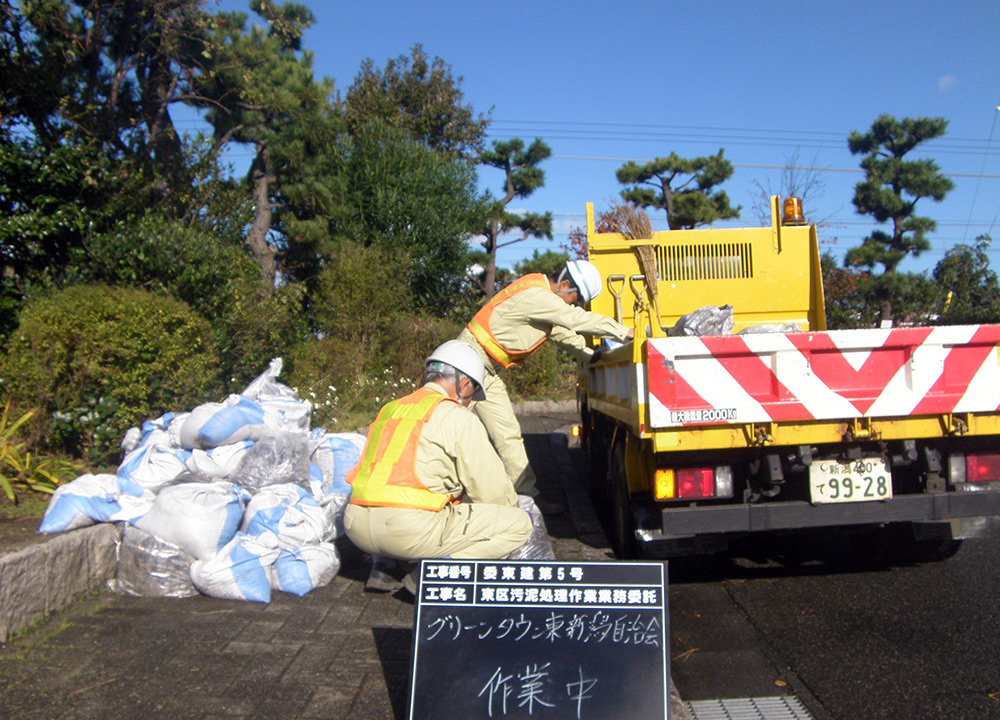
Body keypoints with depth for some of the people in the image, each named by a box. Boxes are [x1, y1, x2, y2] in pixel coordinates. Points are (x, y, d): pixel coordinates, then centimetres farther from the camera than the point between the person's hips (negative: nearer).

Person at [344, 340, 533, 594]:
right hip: (410, 529, -8)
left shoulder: (390, 410, 22)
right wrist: (512, 507, 24)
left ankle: (385, 566, 17)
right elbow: (492, 490, 2)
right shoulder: (458, 418, 0)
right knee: (519, 524, 4)